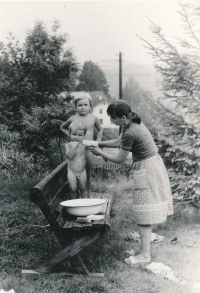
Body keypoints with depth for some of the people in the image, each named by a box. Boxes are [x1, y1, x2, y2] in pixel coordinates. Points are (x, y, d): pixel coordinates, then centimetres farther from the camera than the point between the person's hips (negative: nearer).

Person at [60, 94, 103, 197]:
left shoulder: (93, 118, 2)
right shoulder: (73, 119, -2)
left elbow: (100, 129, 20)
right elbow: (62, 128, 17)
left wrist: (97, 142, 10)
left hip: (89, 149, 1)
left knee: (88, 174, 11)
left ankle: (89, 195, 24)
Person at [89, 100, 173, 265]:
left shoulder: (130, 133, -25)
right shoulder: (133, 124, 4)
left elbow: (119, 160, -15)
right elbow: (118, 142, 19)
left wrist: (100, 153, -3)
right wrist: (98, 143, 13)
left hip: (146, 170, -10)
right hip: (153, 164, 10)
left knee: (144, 213, -3)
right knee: (147, 210, 19)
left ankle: (145, 255, 5)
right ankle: (147, 238, 32)